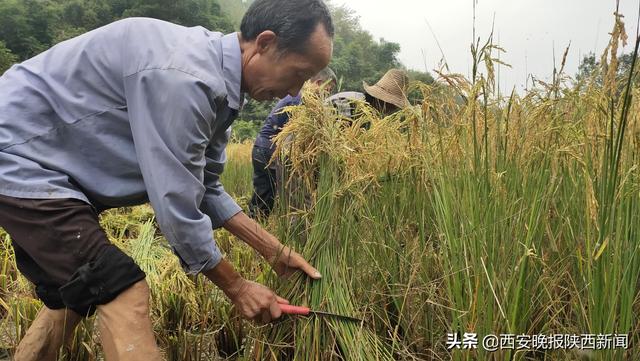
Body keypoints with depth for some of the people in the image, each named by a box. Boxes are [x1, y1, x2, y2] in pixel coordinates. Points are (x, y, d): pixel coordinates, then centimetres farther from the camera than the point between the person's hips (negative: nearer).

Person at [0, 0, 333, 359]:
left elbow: (204, 189, 6)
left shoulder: (215, 76, 0)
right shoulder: (183, 77, -30)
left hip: (36, 163, 10)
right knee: (123, 293, -12)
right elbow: (178, 207, -26)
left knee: (76, 294, 19)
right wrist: (236, 286, -12)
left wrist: (276, 251, 4)